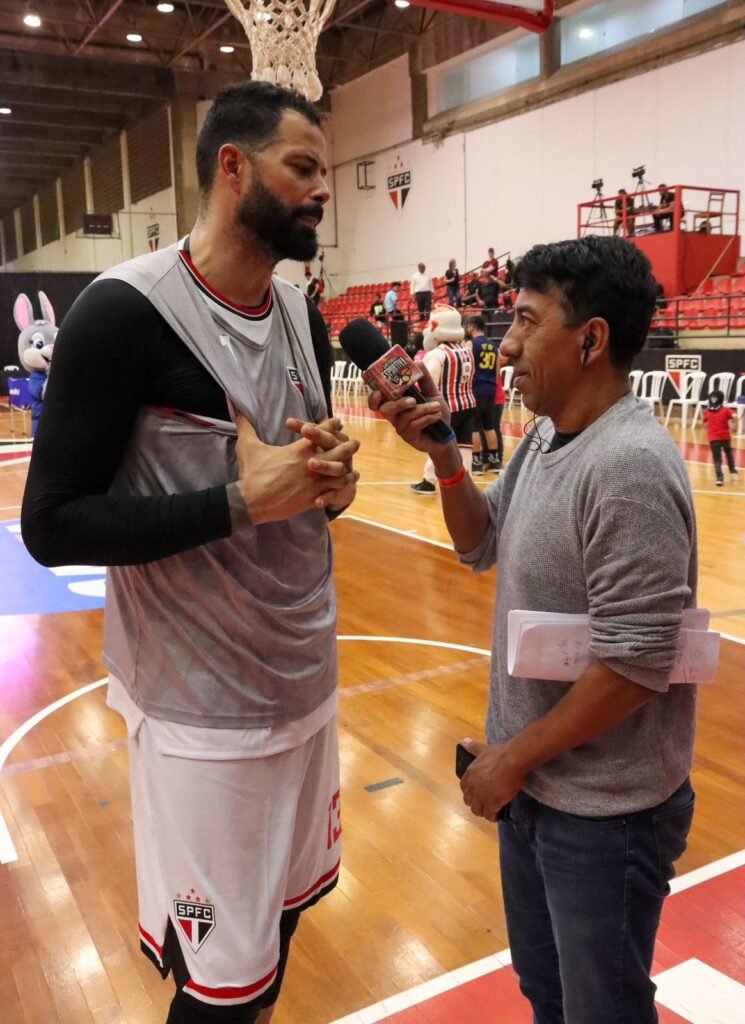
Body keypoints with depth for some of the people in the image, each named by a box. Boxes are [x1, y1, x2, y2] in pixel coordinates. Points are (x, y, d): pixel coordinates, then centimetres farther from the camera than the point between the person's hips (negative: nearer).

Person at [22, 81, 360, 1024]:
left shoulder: (305, 320, 6)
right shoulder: (125, 311, -17)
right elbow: (52, 524, -18)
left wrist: (331, 481, -7)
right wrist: (241, 500, -24)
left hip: (305, 679, 7)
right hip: (203, 706, -7)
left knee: (284, 911, 22)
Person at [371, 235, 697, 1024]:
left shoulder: (628, 464, -27)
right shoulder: (546, 437, 2)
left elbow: (635, 664, -28)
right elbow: (481, 546, 11)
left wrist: (513, 756, -16)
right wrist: (442, 455, -6)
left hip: (603, 814, -8)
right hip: (536, 788, 8)